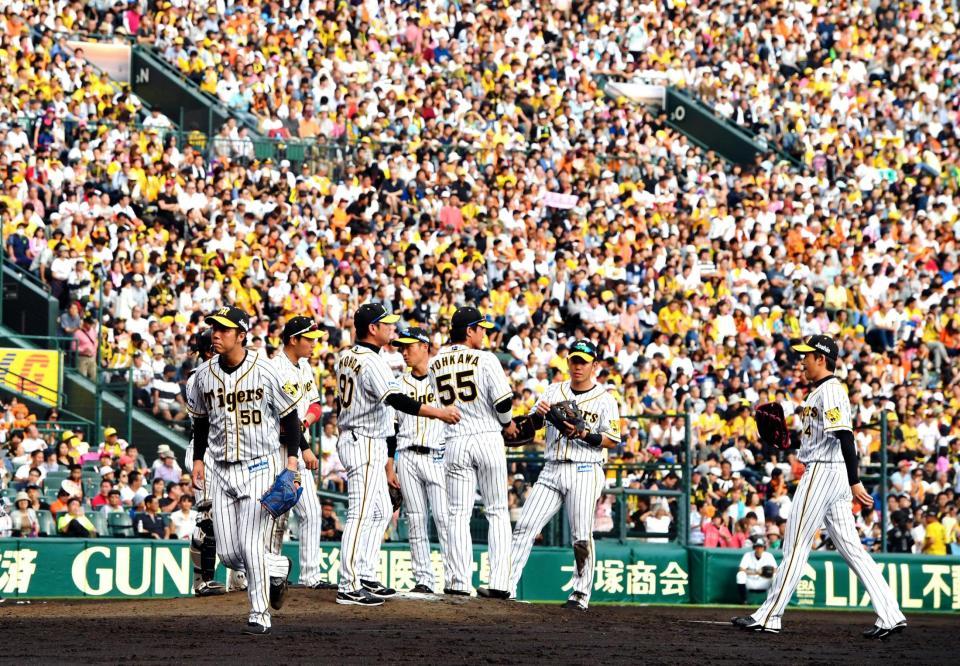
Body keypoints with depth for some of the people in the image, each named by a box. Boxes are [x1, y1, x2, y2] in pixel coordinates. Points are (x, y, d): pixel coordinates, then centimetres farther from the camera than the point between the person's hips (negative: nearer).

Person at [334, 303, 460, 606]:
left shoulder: (345, 357, 12)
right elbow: (397, 400, -30)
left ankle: (366, 578, 19)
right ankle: (349, 587, -13)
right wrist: (438, 412, -32)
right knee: (361, 514, -11)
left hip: (349, 438, 10)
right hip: (366, 443, -10)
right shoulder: (372, 362, -18)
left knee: (381, 511, 17)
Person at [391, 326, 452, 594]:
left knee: (444, 518, -11)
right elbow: (392, 427, 18)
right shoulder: (400, 384, 16)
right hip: (407, 458, 5)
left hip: (437, 457, -4)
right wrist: (389, 466, 11)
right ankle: (423, 580, 5)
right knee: (415, 520, 3)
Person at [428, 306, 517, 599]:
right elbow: (503, 401, -13)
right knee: (497, 512, 6)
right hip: (488, 439, -3)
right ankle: (499, 582, 0)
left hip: (455, 443, 3)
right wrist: (507, 423, 7)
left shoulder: (434, 364, 4)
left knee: (459, 514, 6)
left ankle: (460, 582, -1)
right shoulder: (485, 359, -8)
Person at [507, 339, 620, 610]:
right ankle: (507, 585, -7)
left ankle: (581, 594, 0)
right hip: (552, 470, 4)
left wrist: (583, 433, -18)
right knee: (524, 527, -6)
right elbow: (530, 427, 12)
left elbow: (612, 440, -4)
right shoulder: (554, 392, 15)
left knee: (582, 537, -9)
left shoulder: (604, 399, 2)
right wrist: (539, 414, -10)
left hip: (584, 472, -4)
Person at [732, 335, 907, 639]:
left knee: (796, 546, -4)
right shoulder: (818, 390, 19)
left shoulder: (831, 390, -14)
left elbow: (845, 436, -22)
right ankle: (889, 616, 1)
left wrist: (855, 482, -27)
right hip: (836, 476, 10)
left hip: (822, 473, -10)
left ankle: (769, 617, 0)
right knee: (850, 548, 6)